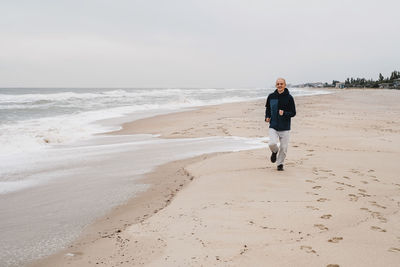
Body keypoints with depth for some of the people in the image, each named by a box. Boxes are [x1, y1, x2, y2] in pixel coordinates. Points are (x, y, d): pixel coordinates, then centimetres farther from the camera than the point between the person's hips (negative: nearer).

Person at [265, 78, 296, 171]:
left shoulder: (289, 98, -5)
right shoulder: (271, 96, 3)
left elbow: (293, 113, -3)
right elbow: (268, 108, 19)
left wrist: (284, 113, -21)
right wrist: (267, 117, 1)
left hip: (285, 128, -1)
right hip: (273, 126, 1)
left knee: (283, 148, 2)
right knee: (272, 144, -17)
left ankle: (280, 163, 25)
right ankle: (275, 151, 19)